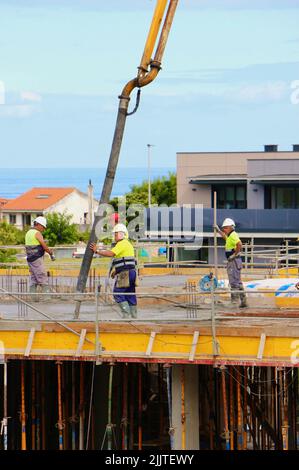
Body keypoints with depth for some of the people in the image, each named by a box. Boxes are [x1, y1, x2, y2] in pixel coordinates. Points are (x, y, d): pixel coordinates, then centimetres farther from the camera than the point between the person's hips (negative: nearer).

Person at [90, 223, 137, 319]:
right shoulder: (128, 244, 24)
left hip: (124, 273, -10)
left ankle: (126, 314, -13)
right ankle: (134, 316, 8)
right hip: (131, 272, 10)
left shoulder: (122, 243, -9)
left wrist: (97, 251, -13)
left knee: (118, 294, -7)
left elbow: (111, 253, -21)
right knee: (130, 296, 9)